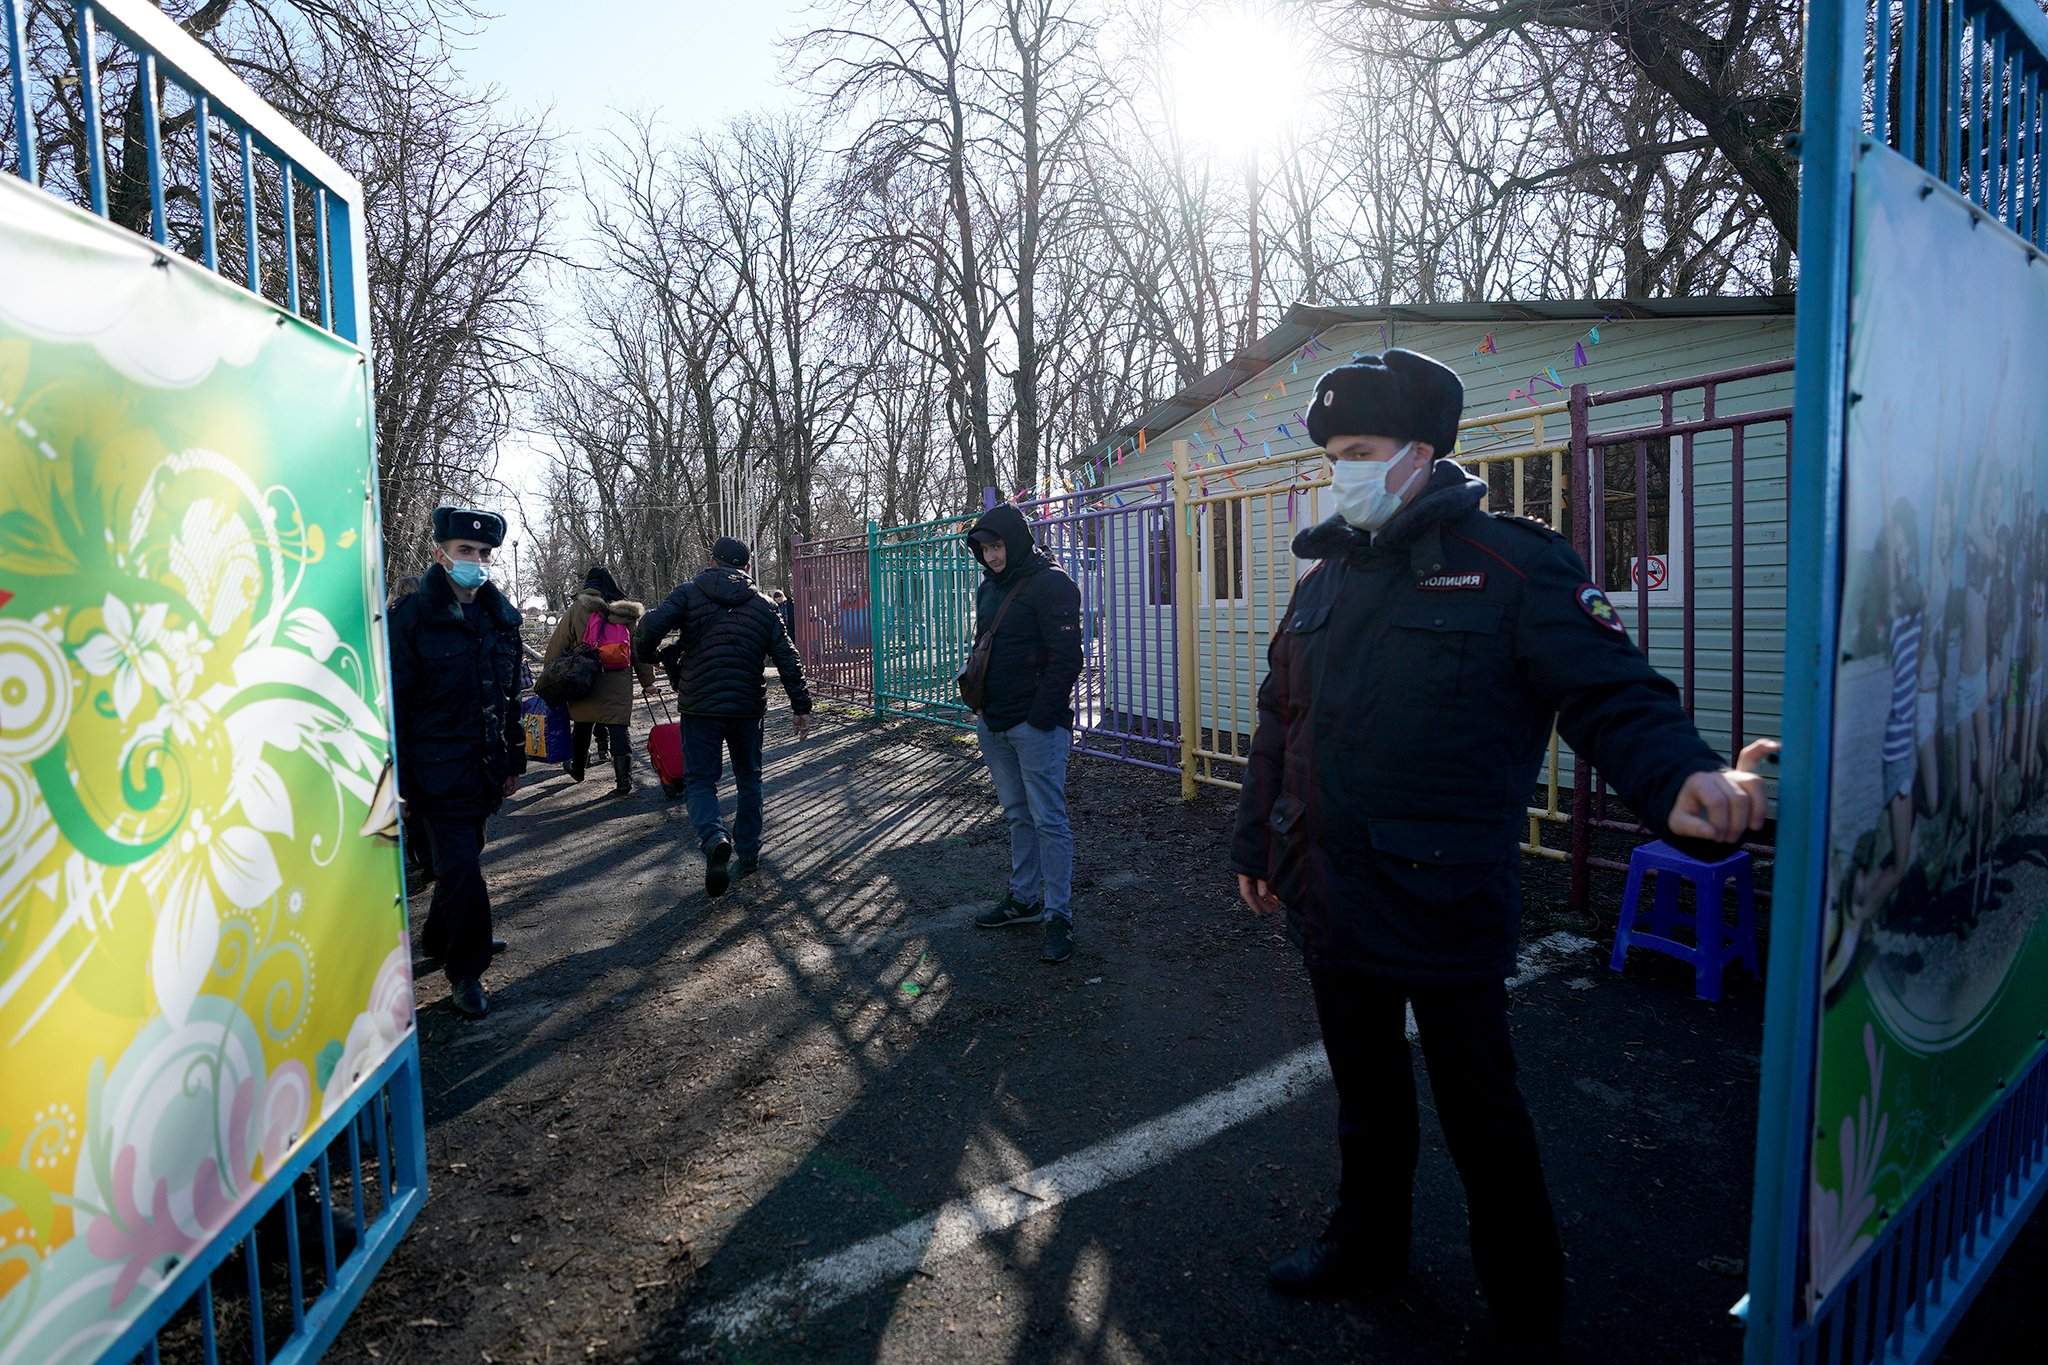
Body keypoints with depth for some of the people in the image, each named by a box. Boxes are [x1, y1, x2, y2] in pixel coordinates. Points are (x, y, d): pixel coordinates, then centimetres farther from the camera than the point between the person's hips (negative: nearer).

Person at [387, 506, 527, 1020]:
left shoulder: (499, 617, 8)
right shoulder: (412, 616, -11)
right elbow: (395, 703, -11)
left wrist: (513, 760, 14)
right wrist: (399, 779, -13)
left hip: (485, 768, 6)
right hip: (438, 772, -6)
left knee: (462, 859, 19)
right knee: (461, 867, -5)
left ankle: (440, 938, 40)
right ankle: (465, 970, 11)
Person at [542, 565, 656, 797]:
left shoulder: (577, 609, -2)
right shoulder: (629, 613, 4)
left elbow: (557, 646, -1)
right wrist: (648, 681, 13)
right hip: (619, 686, 0)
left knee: (581, 727, 18)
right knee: (618, 730, 0)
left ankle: (577, 769, 38)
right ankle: (624, 782, -5)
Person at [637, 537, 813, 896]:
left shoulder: (689, 593, 0)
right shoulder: (764, 605, 7)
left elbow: (651, 625, -15)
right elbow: (787, 659, 2)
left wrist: (643, 655, 7)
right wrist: (801, 707, 6)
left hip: (700, 705, -2)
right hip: (748, 706, 2)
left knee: (699, 780, 4)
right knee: (748, 779, 19)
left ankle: (714, 837, -24)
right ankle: (747, 852, 22)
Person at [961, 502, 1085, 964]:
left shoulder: (1051, 584, -13)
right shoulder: (988, 587, 13)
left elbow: (1065, 658, -18)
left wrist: (1041, 719, -20)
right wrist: (980, 705, 13)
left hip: (1036, 726, -8)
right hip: (994, 725, 8)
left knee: (1049, 821, -2)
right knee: (1017, 815, 17)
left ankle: (1059, 915, 6)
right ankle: (1023, 898, 28)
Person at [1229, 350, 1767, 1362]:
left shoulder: (1513, 563, -9)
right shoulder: (1325, 581, 9)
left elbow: (1612, 693, -15)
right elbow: (1281, 724, 15)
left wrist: (1680, 775, -36)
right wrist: (1255, 841, 20)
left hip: (1443, 904, -5)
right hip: (1332, 898, 6)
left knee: (1479, 1109, 12)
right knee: (1364, 1089, 23)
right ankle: (1366, 1246, 46)